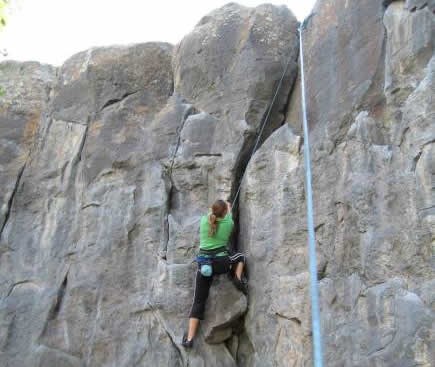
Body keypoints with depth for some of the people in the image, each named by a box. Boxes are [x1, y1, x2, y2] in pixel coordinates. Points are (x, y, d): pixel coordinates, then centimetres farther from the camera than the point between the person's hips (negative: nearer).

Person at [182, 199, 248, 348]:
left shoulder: (204, 220, 4)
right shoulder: (228, 223, 2)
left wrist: (218, 208, 46)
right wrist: (229, 207, 47)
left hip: (203, 265, 2)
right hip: (222, 263, -1)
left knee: (198, 302, 7)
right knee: (240, 257, 31)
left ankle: (189, 339, 1)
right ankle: (238, 279, 6)